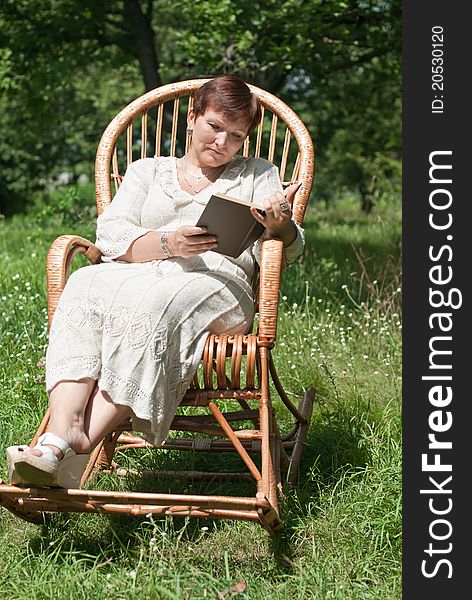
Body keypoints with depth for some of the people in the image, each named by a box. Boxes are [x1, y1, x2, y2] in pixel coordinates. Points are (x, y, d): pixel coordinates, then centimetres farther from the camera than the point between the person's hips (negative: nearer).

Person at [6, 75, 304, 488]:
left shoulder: (257, 175, 23)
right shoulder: (147, 170, 25)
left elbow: (286, 252, 8)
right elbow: (110, 234, 8)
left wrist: (280, 225, -17)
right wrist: (167, 244, -12)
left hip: (216, 281, -2)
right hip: (133, 276, 2)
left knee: (152, 304, -36)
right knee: (84, 285, -32)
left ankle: (84, 443, -46)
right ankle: (62, 430, -46)